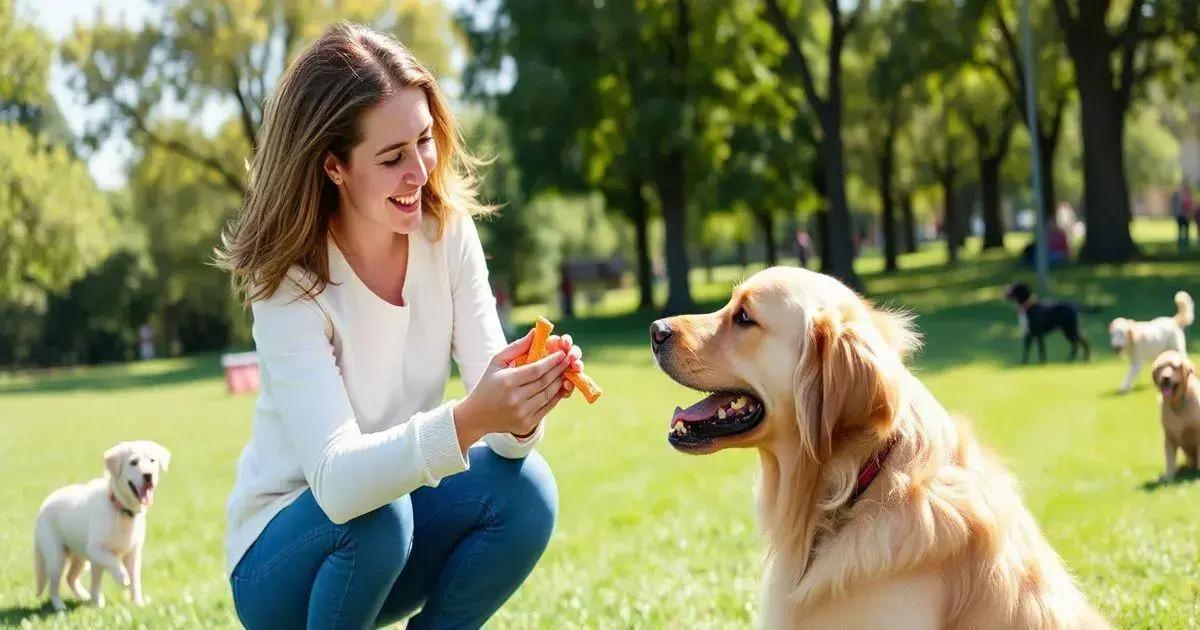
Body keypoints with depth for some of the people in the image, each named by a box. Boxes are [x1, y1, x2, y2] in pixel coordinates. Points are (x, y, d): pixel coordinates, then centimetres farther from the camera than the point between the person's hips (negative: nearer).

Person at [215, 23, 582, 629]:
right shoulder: (292, 282, -24)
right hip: (281, 555, -4)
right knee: (374, 515, -34)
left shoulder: (447, 234, -11)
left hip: (397, 527, 4)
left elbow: (490, 402, -16)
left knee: (523, 489, -23)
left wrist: (522, 412, -40)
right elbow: (337, 482, -35)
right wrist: (468, 421, -50)